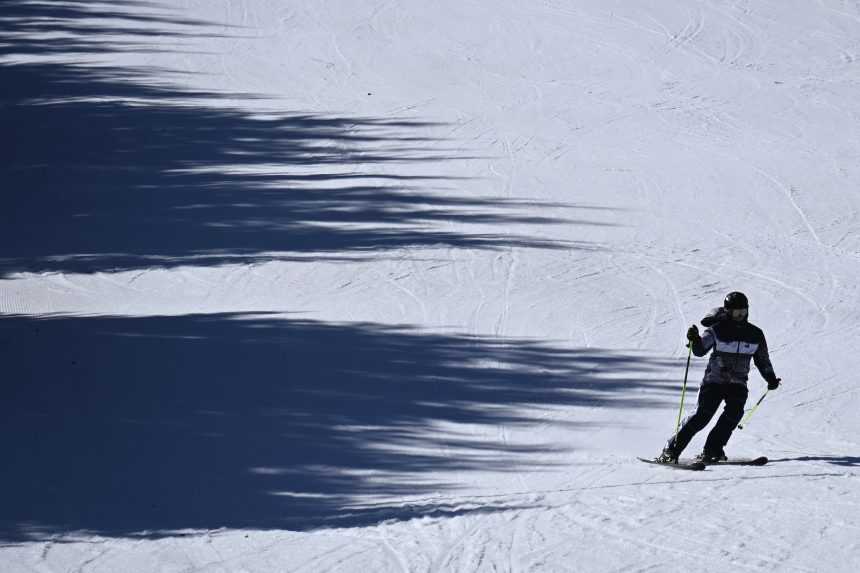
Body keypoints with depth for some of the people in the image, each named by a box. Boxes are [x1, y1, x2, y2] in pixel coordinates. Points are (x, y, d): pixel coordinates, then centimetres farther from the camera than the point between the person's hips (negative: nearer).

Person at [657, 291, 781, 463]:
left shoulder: (755, 334, 5)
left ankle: (711, 451, -17)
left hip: (738, 383, 3)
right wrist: (695, 339, -33)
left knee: (734, 412, -23)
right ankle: (671, 450, -9)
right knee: (703, 414, -17)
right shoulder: (718, 330, -5)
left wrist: (771, 378, 3)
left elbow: (763, 360, 15)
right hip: (714, 380, -3)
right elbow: (700, 351, -13)